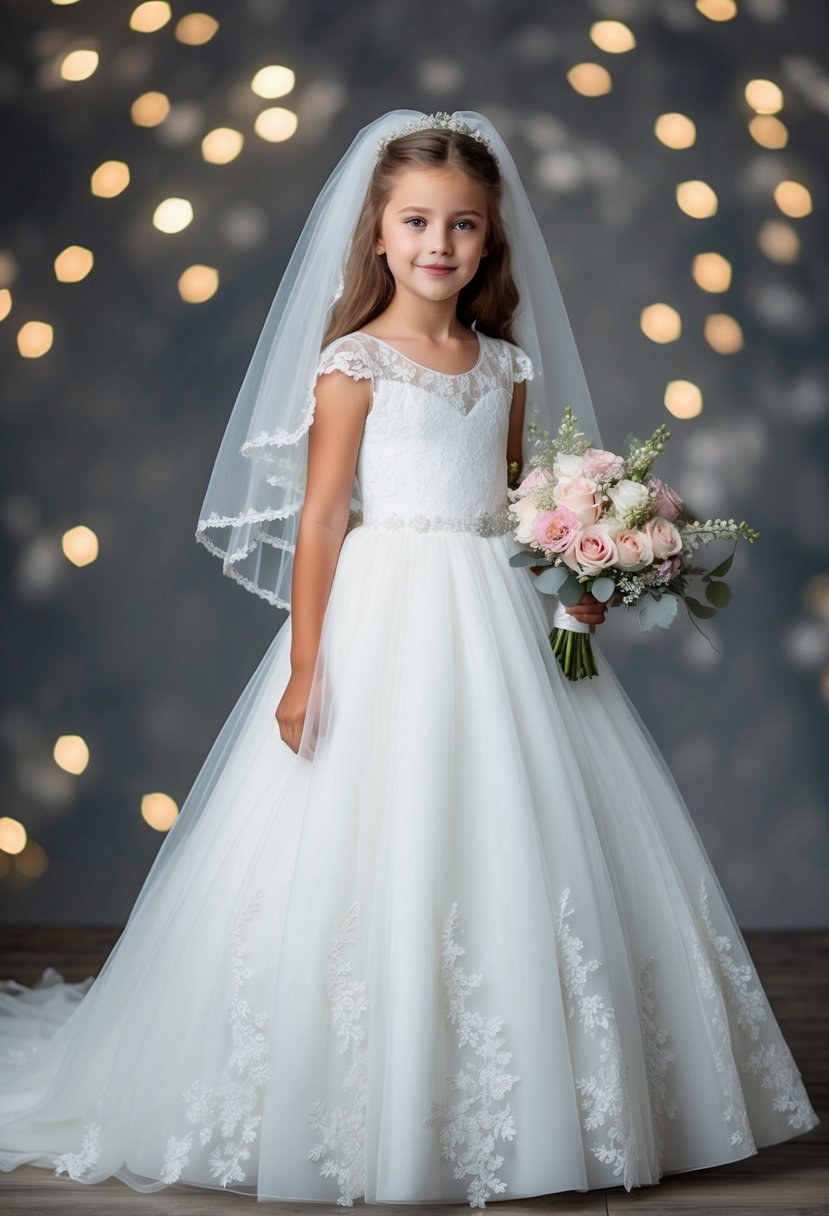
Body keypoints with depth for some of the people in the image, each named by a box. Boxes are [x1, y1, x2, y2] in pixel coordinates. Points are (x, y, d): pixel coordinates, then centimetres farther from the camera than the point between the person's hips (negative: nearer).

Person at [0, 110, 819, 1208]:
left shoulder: (507, 363, 10)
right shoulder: (354, 362, -5)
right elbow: (319, 519, -9)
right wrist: (304, 668, -14)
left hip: (499, 621, 6)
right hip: (385, 619, -5)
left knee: (512, 850, 8)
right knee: (375, 858, -1)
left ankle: (521, 1108, 25)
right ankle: (370, 1122, 15)